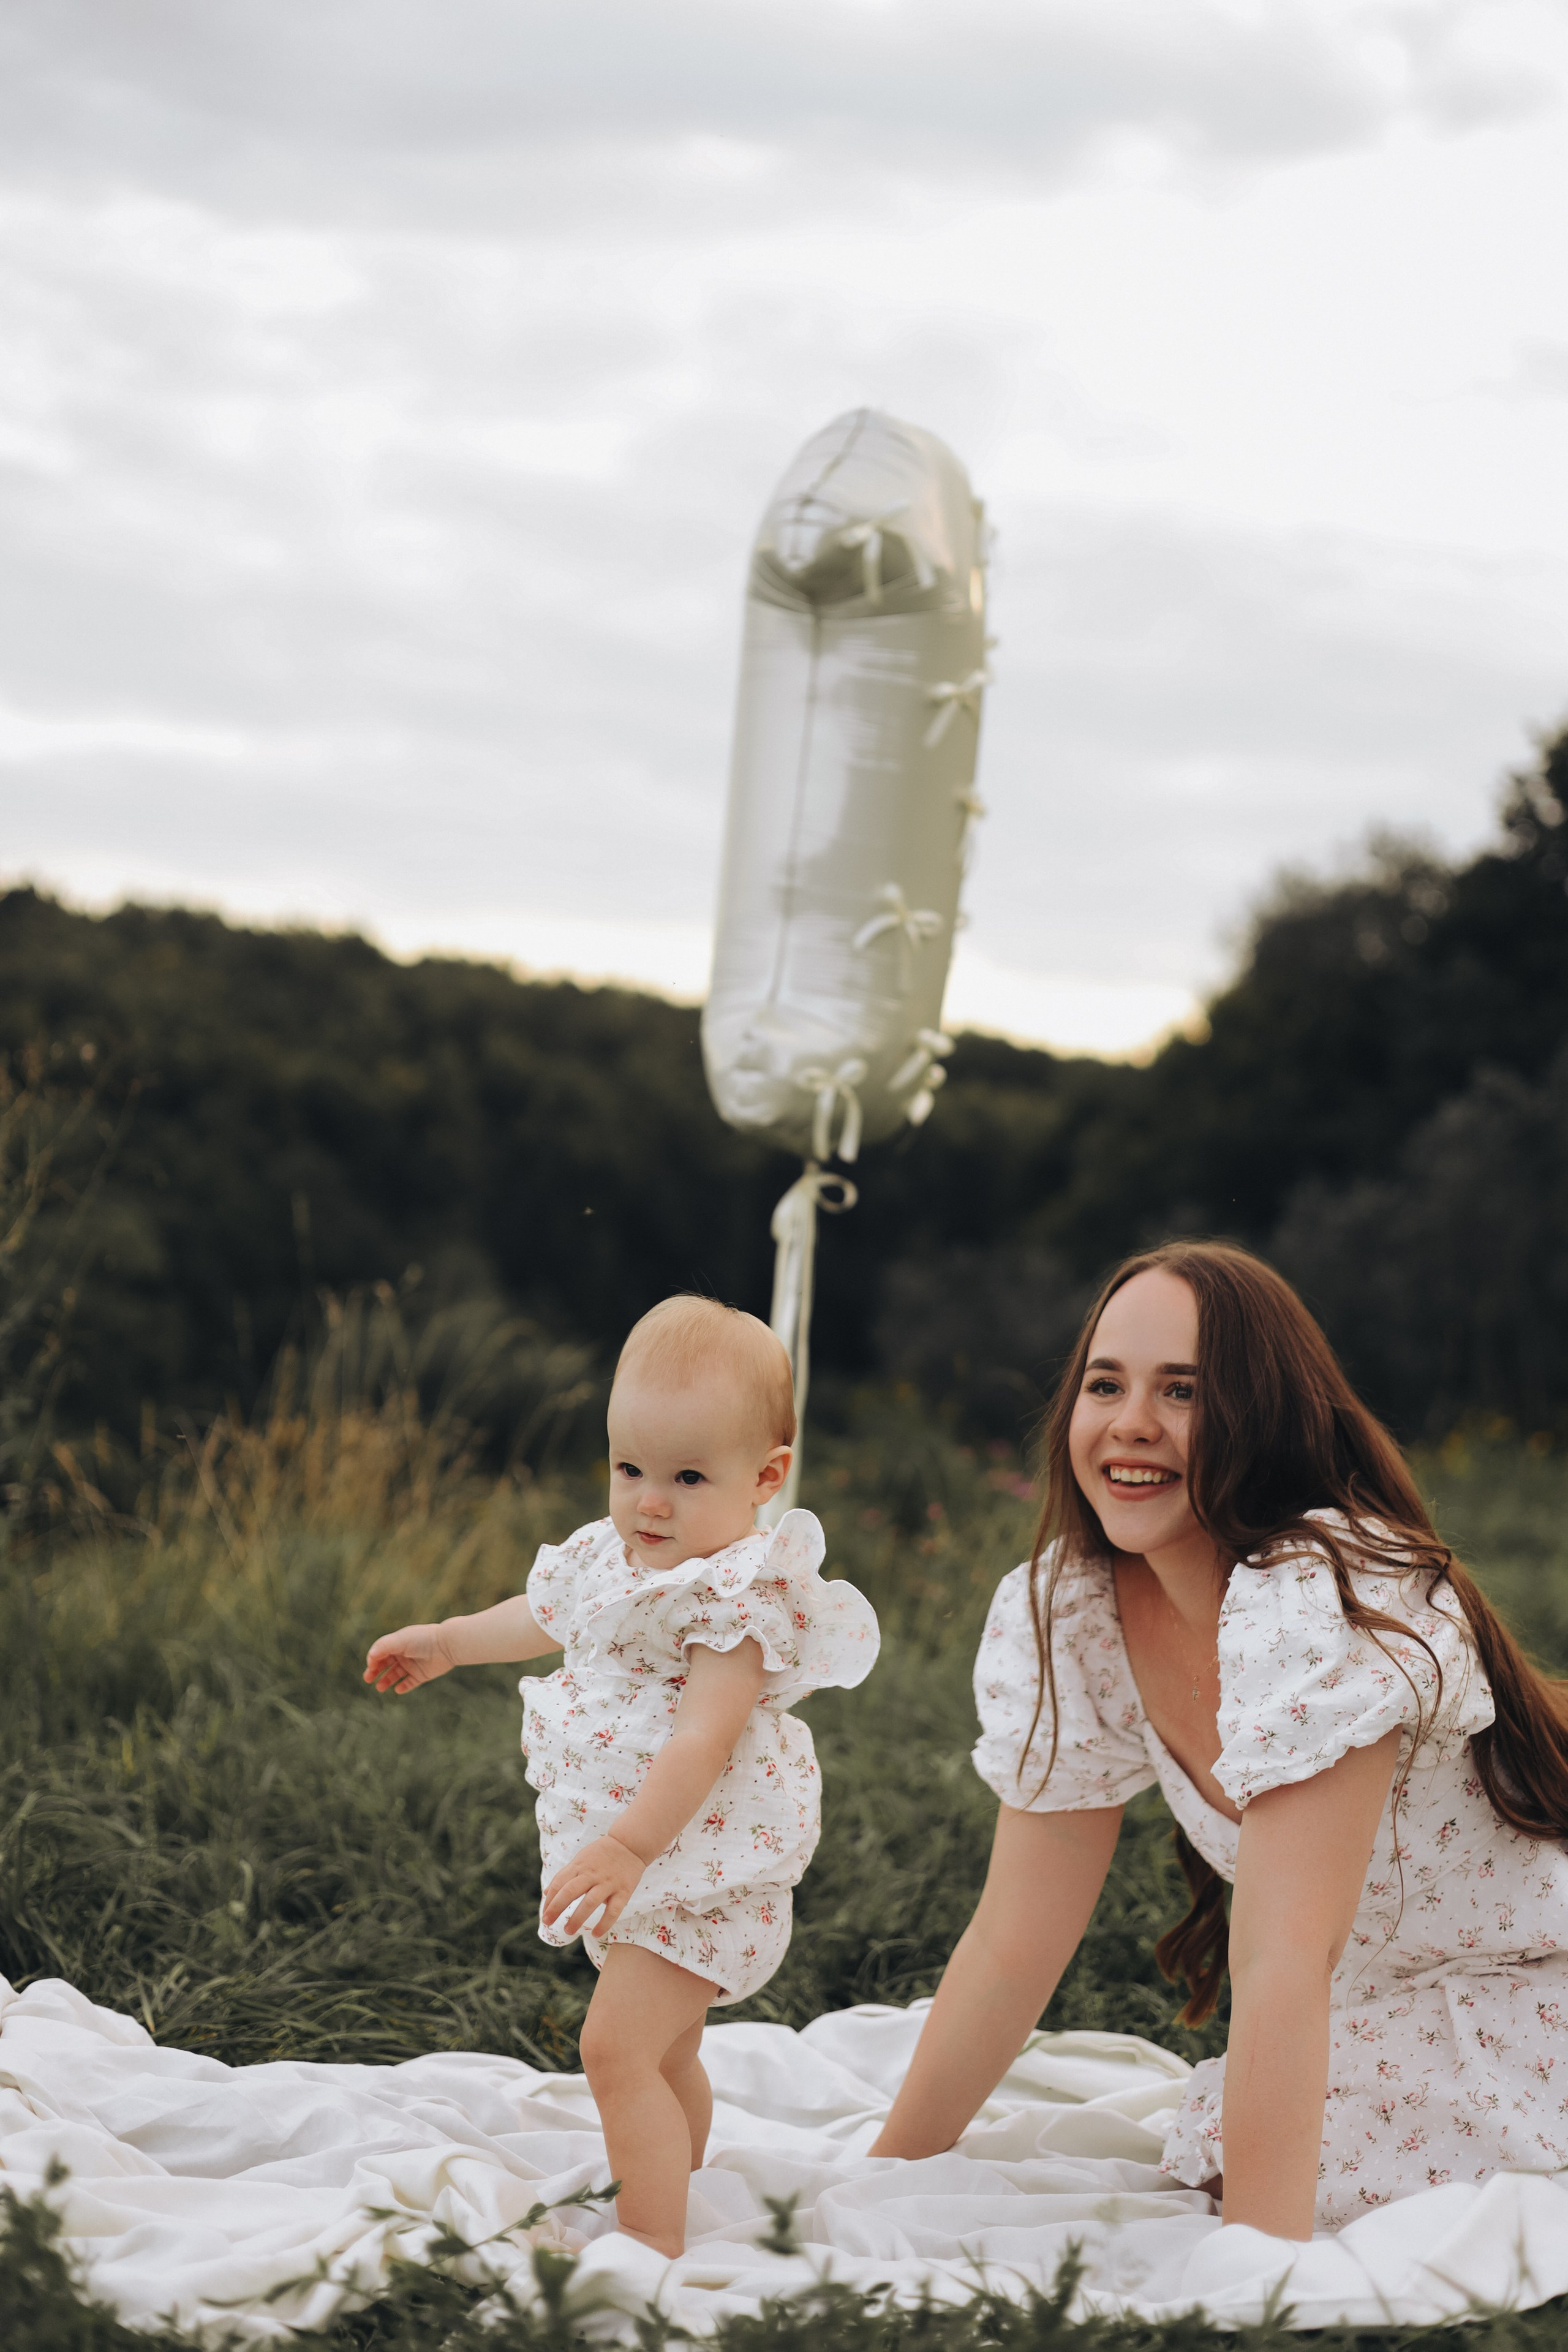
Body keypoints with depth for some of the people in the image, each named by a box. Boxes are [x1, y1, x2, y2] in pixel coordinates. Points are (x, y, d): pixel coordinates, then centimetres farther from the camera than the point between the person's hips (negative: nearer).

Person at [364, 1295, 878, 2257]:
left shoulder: (740, 1597, -23)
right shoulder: (618, 1557, 4)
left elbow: (701, 1741, -32)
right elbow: (546, 1616, 26)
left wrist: (629, 1848, -39)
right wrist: (448, 1641, 38)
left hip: (698, 1864, -9)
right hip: (641, 1875, 9)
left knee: (619, 2044, -17)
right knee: (667, 2055, 24)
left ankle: (653, 2245, -13)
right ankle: (672, 2197, 41)